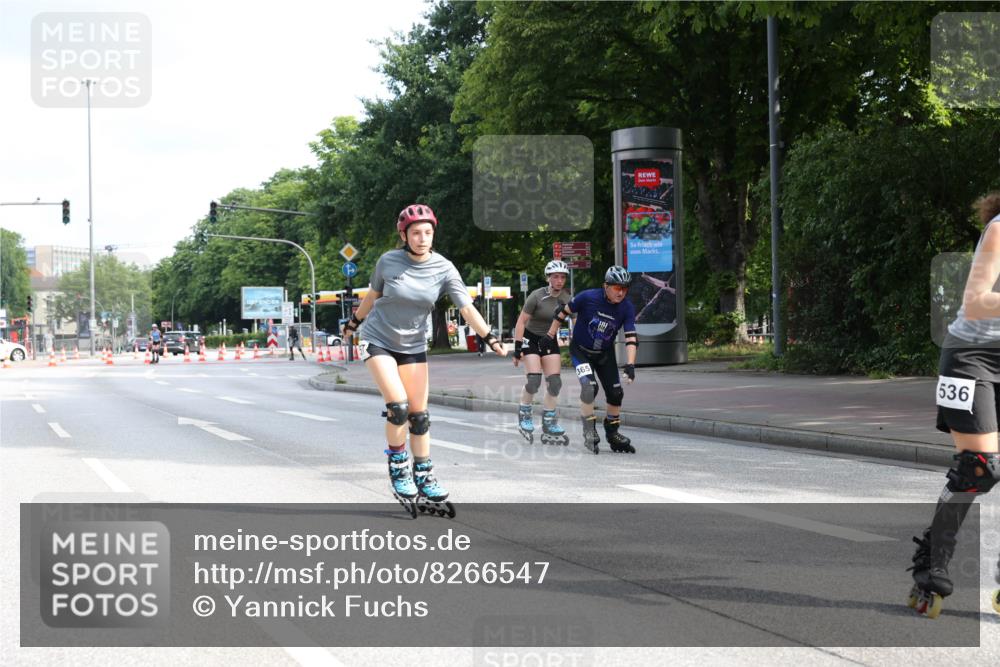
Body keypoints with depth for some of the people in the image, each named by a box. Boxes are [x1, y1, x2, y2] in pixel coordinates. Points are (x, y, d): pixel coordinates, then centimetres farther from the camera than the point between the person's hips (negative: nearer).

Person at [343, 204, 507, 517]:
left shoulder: (443, 269, -11)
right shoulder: (388, 262, -13)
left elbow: (467, 307, -16)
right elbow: (373, 295, 4)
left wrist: (490, 339, -27)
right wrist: (354, 322, 16)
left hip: (413, 346, 3)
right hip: (378, 341, -3)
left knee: (419, 415, 4)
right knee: (398, 407, -18)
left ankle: (425, 481, 15)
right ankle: (398, 469, 1)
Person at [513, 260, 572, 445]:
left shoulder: (566, 298, -5)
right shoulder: (537, 296, -18)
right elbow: (521, 321, -15)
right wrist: (517, 349, -17)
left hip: (550, 340, 4)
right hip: (531, 338, -4)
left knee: (554, 382, -6)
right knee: (534, 379, -20)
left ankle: (549, 423, 6)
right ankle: (524, 413, 4)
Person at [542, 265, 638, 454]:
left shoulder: (626, 308, -16)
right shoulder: (588, 297, -24)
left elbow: (631, 338, -19)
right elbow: (563, 312, -10)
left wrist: (630, 365, -30)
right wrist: (549, 335, -3)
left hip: (605, 354, 4)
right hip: (580, 350, -4)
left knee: (616, 393, 1)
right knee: (589, 386, -24)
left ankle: (613, 435, 22)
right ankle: (589, 431, -10)